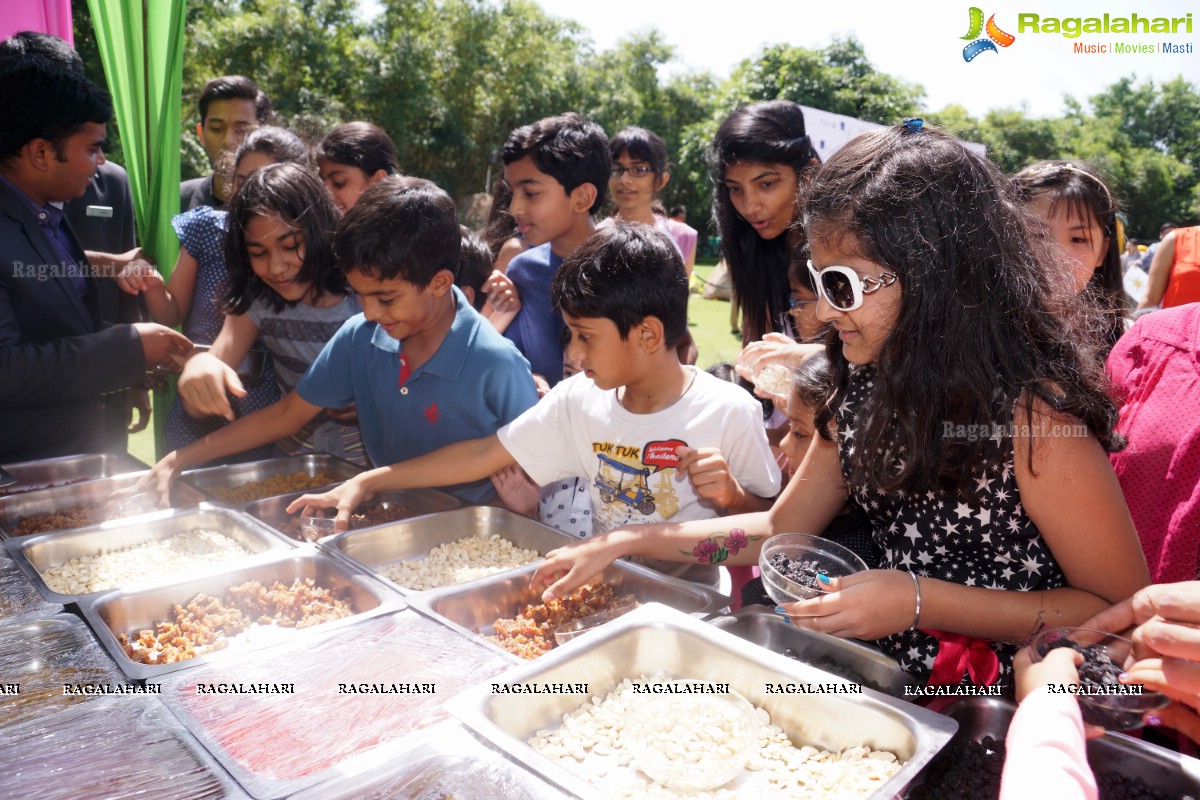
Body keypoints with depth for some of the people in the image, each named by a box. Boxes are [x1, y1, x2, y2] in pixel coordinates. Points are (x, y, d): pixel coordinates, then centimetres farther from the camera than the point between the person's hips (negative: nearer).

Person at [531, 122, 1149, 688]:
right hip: (890, 678, 5)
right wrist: (626, 542, 2)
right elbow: (784, 527, 9)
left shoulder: (1029, 411, -20)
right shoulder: (864, 385, 0)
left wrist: (921, 602, -21)